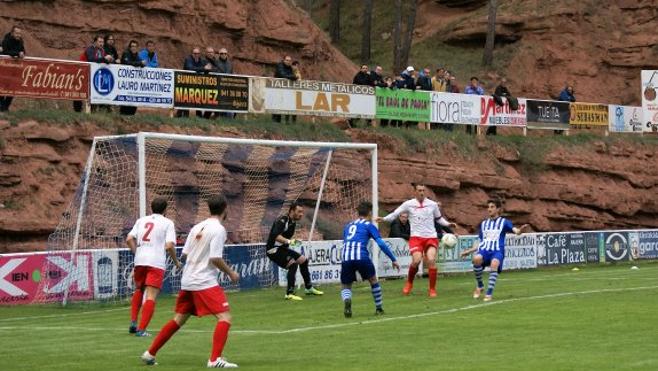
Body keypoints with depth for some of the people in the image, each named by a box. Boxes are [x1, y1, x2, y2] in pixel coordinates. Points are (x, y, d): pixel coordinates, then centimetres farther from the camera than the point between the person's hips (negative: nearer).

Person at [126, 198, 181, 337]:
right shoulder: (168, 223, 4)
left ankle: (133, 323, 17)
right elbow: (169, 246, -7)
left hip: (140, 260, 5)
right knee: (151, 296, -7)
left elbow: (129, 239, 5)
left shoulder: (141, 220, 16)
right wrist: (176, 261, 7)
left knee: (139, 290, 26)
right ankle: (141, 329, -17)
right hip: (157, 262, -5)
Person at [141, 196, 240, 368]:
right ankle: (215, 359, -21)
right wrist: (231, 273, -4)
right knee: (225, 317, -8)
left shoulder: (197, 227, 11)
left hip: (187, 281, 8)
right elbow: (215, 258, -17)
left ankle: (150, 353, 22)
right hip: (205, 282, -8)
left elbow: (184, 254, 12)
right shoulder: (219, 229, -10)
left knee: (178, 320, 18)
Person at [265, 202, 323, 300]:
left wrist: (294, 241, 13)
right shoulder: (282, 221, -22)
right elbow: (275, 236, -37)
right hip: (273, 249, -10)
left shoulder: (293, 222, 8)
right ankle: (289, 294, -25)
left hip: (282, 248, 10)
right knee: (293, 264, -25)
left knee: (303, 260, 14)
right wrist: (288, 241, -47)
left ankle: (309, 288, 29)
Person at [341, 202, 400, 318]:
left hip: (345, 257, 3)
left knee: (346, 287, 13)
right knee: (373, 280, 21)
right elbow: (381, 243, 4)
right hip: (361, 256, -3)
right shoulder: (369, 226, 13)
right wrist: (394, 259, 7)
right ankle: (379, 308, 25)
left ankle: (346, 300, -21)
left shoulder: (348, 226, 27)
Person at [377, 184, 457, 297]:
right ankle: (409, 283, 10)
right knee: (416, 260, -20)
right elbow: (395, 214, 3)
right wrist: (384, 219, -14)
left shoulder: (432, 204, 7)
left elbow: (439, 218, 21)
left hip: (431, 237, 1)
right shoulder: (409, 204, 2)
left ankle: (432, 289, -7)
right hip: (416, 237, -1)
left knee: (431, 260, -19)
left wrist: (448, 224, 5)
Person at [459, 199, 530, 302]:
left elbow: (516, 231, -6)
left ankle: (489, 293, -31)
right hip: (484, 249, 3)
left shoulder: (504, 222, 10)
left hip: (497, 250, -3)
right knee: (476, 259, -34)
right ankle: (480, 286, -11)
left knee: (494, 264, -39)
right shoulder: (483, 223, 23)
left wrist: (521, 230, -30)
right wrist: (469, 251, 16)